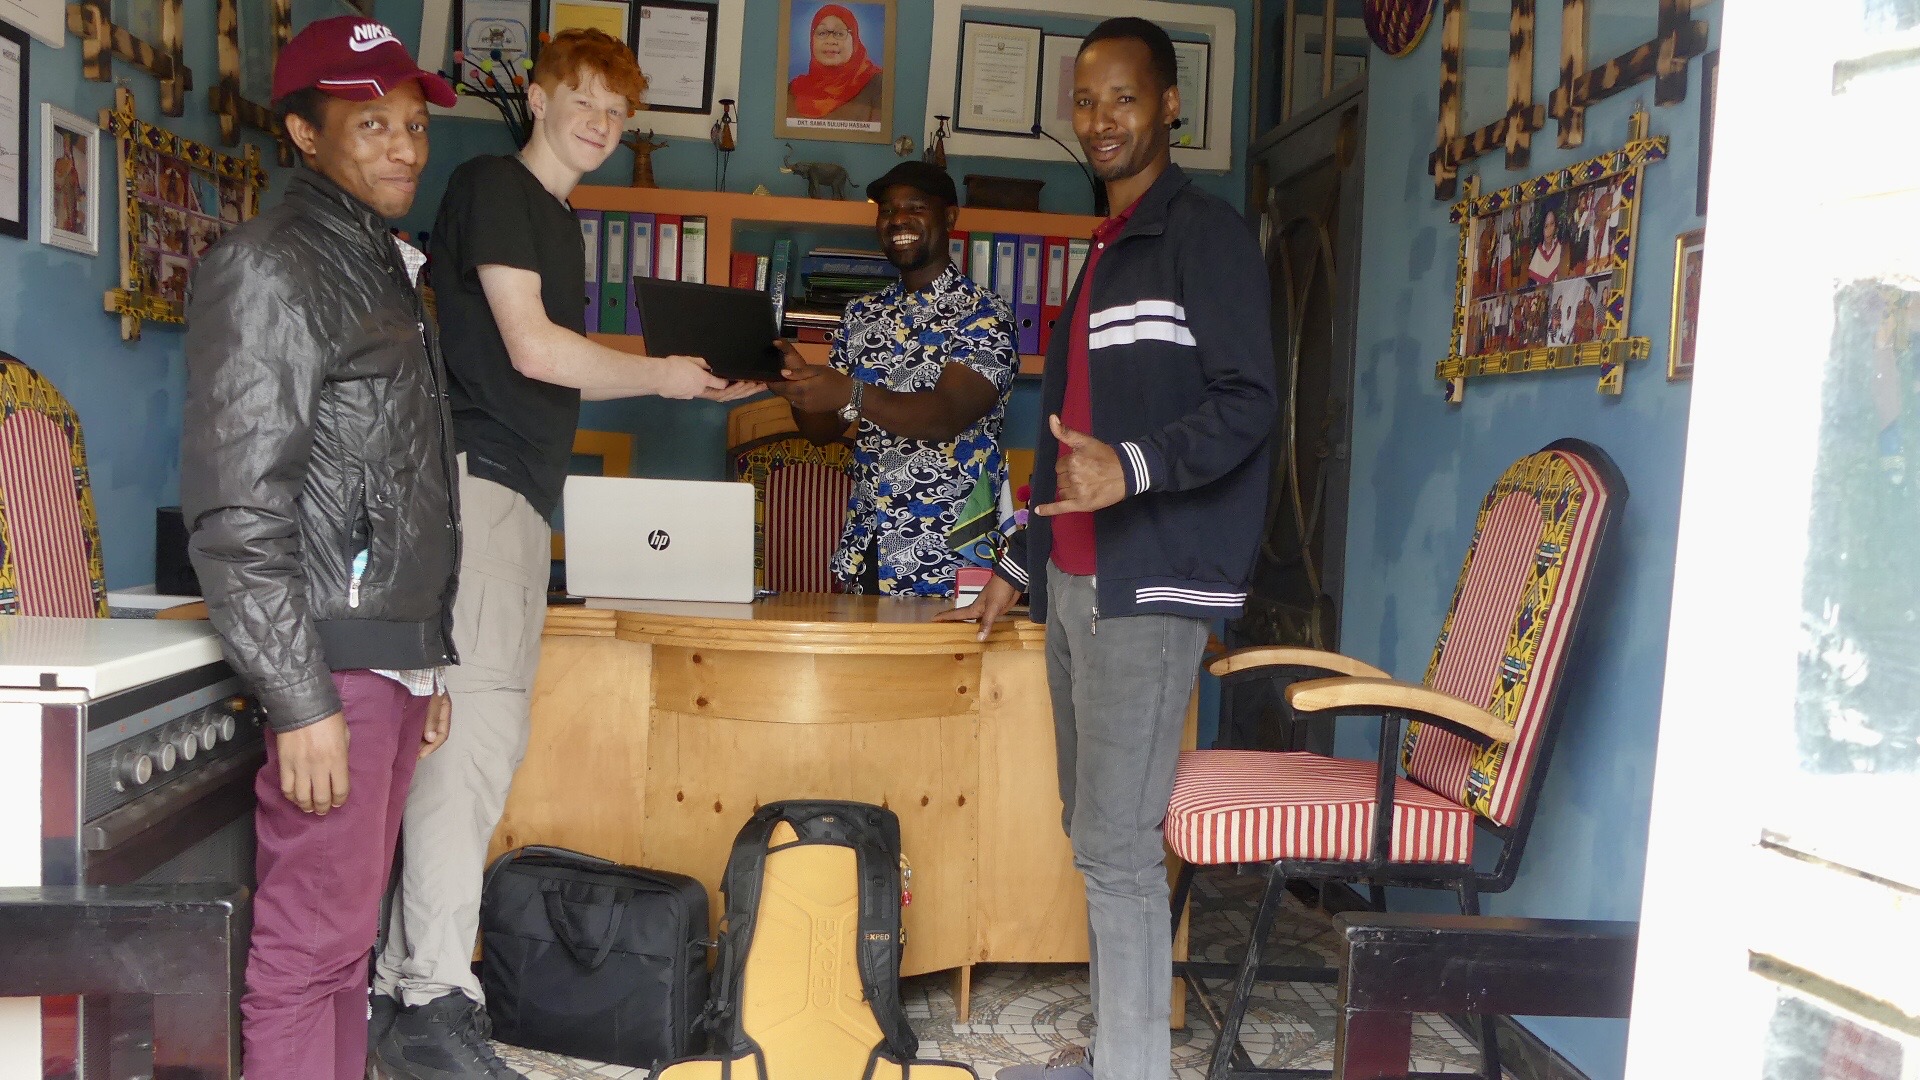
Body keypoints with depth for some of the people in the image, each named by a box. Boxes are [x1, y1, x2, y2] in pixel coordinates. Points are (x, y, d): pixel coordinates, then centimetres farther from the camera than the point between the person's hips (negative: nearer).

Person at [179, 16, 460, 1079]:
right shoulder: (267, 268, -8)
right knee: (308, 945, -3)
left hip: (395, 657, 9)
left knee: (349, 929, 13)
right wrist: (300, 702, -19)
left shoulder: (379, 265, 20)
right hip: (332, 666, -9)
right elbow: (235, 511, -16)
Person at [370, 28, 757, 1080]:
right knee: (477, 719, -15)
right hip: (476, 474, -9)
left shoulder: (558, 219, 26)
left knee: (485, 729, 6)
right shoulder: (491, 185, -2)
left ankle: (405, 985, 12)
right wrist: (659, 375, -1)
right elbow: (533, 348, -12)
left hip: (521, 493, 9)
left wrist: (689, 381, 17)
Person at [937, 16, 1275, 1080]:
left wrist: (1133, 469, -31)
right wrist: (1020, 566, 25)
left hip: (1148, 586, -9)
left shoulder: (1207, 234, -4)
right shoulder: (1104, 253, 23)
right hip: (1075, 582, 9)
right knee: (1093, 834, 12)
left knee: (1115, 847, -9)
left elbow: (1246, 402, -14)